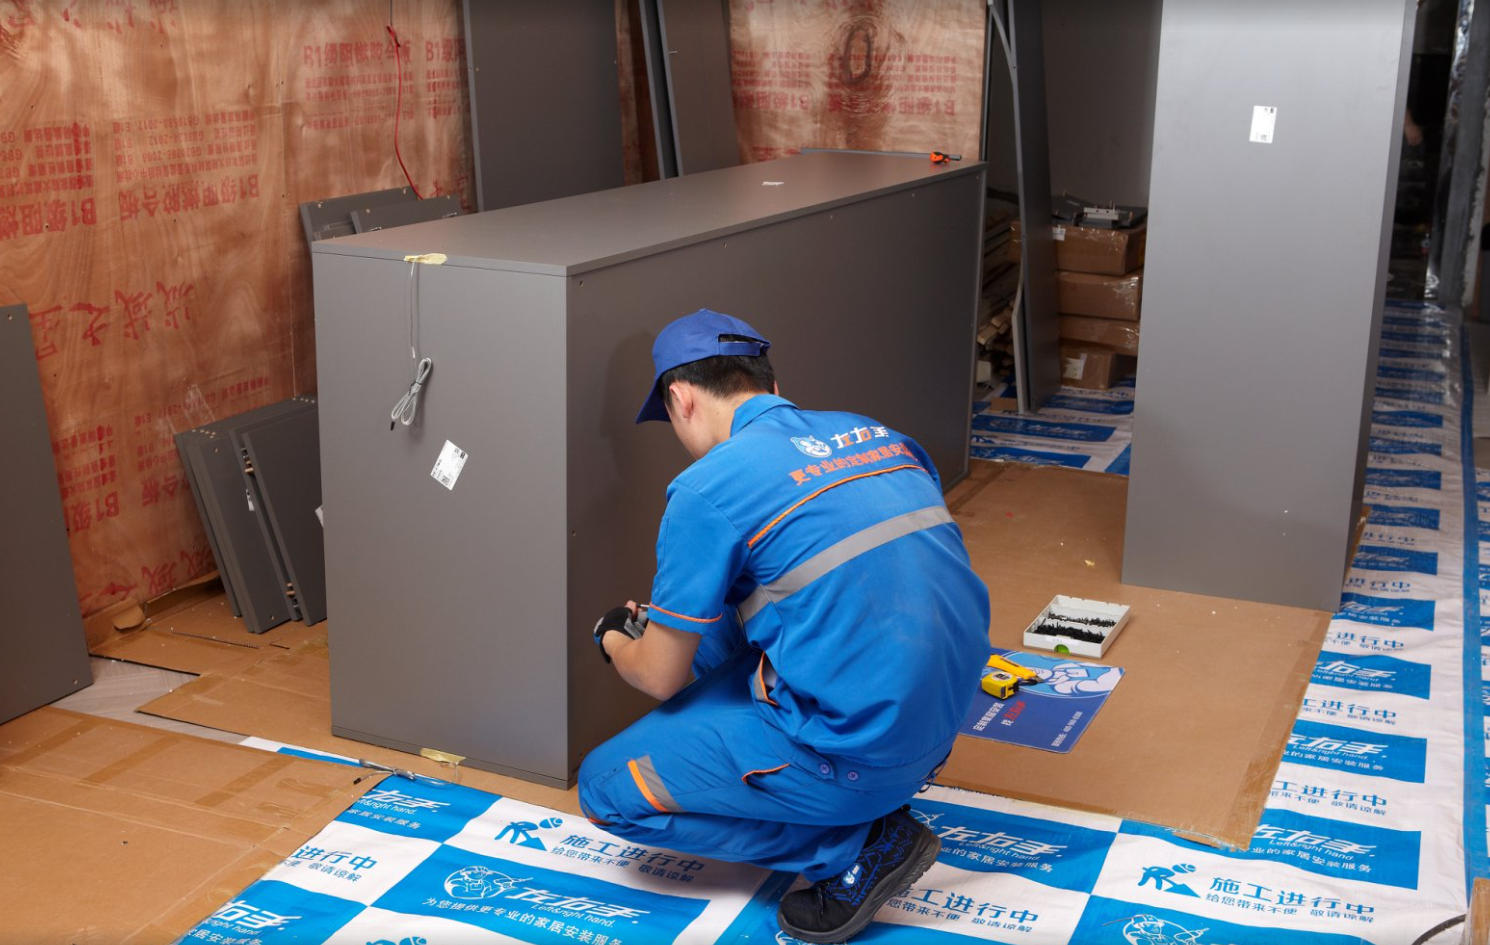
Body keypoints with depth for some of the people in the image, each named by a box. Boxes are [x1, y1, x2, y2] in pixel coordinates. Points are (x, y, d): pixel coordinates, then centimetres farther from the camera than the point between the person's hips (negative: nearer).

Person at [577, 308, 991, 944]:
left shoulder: (707, 490, -11)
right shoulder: (875, 433, 10)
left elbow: (661, 678, -2)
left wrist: (614, 640, 23)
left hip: (857, 752, -8)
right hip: (947, 719, 8)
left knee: (607, 788, 6)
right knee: (713, 628, 23)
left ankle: (857, 848, 2)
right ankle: (888, 787, 18)